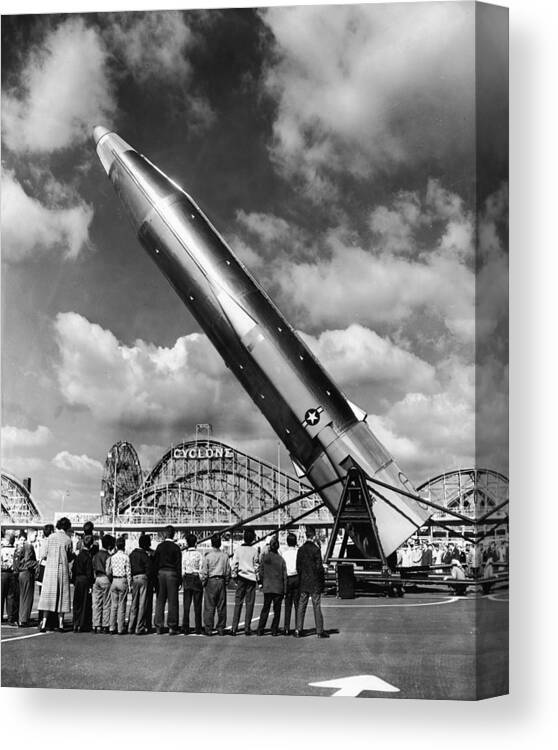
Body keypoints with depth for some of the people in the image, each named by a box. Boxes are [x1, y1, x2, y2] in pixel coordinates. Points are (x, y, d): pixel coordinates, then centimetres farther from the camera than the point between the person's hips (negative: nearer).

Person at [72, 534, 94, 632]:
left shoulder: (78, 556, 6)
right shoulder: (88, 557, -12)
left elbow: (73, 570, 9)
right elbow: (89, 573, -14)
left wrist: (74, 582, 16)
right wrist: (90, 585, -11)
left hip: (77, 580, 6)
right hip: (85, 581, -6)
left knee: (77, 603, 11)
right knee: (85, 603, 2)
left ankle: (76, 625, 14)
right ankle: (83, 626, 4)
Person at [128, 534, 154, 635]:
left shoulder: (132, 553, 11)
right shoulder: (145, 555, -10)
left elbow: (129, 567, 12)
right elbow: (149, 569, -12)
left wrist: (131, 581, 15)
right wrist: (151, 582, -7)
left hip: (134, 578, 7)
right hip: (143, 578, -7)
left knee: (134, 603, 13)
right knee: (142, 604, -2)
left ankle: (131, 627, 15)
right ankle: (139, 628, -1)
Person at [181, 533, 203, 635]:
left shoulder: (183, 553, -2)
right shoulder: (199, 554, -8)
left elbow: (182, 569, -1)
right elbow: (201, 569, -7)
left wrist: (182, 580, 8)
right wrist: (202, 581, 2)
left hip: (187, 579, 2)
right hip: (197, 579, -2)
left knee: (186, 605, 7)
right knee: (197, 606, 4)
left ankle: (185, 628, 5)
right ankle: (198, 629, 5)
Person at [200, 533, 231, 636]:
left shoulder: (208, 556, -8)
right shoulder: (225, 556, 0)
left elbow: (204, 572, -6)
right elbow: (228, 571, 6)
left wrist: (203, 582, 6)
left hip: (210, 582, -3)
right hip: (221, 581, 3)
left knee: (209, 607, 2)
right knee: (221, 606, 8)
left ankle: (208, 629, 2)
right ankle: (221, 628, 11)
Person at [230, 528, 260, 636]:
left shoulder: (238, 549, -1)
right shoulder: (255, 550, -5)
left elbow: (234, 564, 1)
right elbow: (257, 565, -1)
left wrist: (234, 576, 10)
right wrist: (257, 576, 9)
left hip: (241, 578, 1)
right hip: (251, 578, -1)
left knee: (238, 603, 5)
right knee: (249, 604, 4)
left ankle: (234, 628, 1)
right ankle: (247, 628, 3)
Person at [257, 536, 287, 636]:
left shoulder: (264, 557, -5)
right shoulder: (281, 559, -7)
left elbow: (261, 572, 0)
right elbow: (284, 576, -3)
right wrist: (284, 590, 4)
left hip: (267, 587, 1)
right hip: (278, 587, -1)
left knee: (265, 609, 11)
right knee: (277, 610, 9)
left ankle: (260, 630, 8)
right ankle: (274, 630, 8)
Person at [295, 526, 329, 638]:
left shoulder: (300, 550, 3)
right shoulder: (315, 550, -13)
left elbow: (298, 567, 7)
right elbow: (319, 567, -13)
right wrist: (322, 579, -1)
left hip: (303, 582, 5)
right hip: (315, 583, -5)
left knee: (301, 606, 7)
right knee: (317, 606, 1)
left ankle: (298, 630, 7)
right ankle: (319, 631, 4)